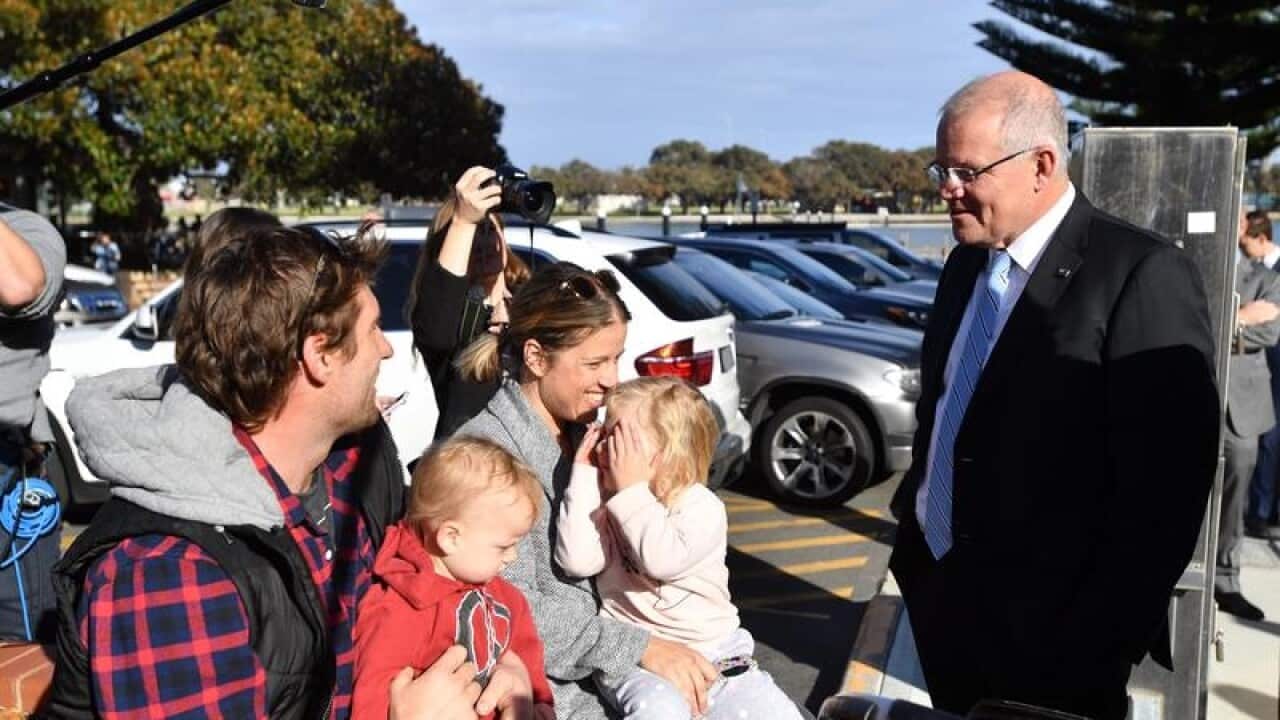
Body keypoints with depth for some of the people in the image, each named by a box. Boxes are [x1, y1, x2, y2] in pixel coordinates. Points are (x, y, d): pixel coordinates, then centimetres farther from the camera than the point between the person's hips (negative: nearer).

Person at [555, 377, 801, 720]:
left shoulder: (703, 507, -7)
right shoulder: (608, 505, 5)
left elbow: (661, 559, -25)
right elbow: (578, 560, -13)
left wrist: (632, 489, -21)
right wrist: (584, 476, -10)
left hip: (711, 651, 0)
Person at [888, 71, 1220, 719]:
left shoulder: (1142, 276, -16)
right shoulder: (966, 263, 8)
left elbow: (1167, 484, -18)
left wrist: (1101, 639, -17)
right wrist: (912, 519, 11)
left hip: (1046, 628, -7)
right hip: (940, 591, 7)